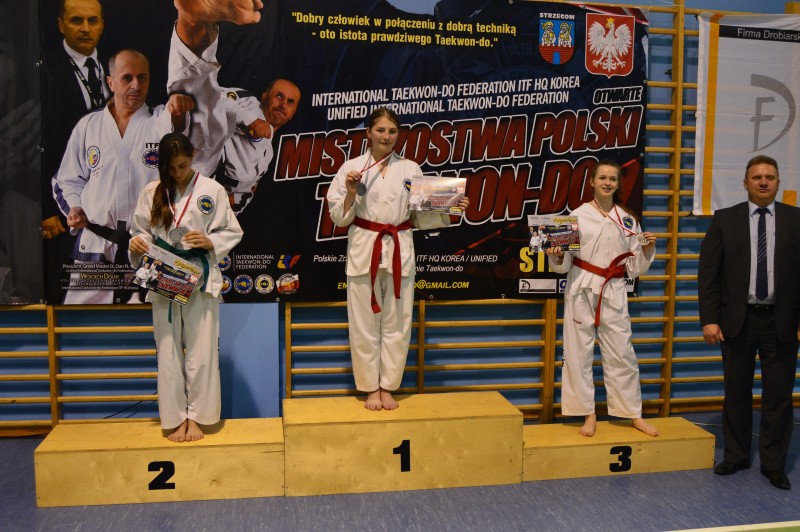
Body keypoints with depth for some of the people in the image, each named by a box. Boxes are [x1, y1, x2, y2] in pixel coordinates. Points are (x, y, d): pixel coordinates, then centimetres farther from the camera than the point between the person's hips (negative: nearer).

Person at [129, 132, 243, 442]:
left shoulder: (212, 190, -1)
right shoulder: (151, 192, 4)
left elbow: (233, 231, 3)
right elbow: (141, 229, 12)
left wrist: (210, 242, -15)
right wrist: (137, 242, -10)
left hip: (201, 280, -1)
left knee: (201, 352, 1)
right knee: (168, 352, 6)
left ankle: (196, 417, 16)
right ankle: (175, 418, 18)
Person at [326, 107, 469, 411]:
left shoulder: (410, 169, 7)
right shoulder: (351, 168, 2)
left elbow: (421, 216, 8)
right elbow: (338, 217, 2)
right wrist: (351, 193, -14)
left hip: (399, 251, 2)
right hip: (364, 250, -1)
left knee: (396, 322, 6)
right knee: (364, 323, 3)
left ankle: (388, 387, 21)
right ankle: (370, 388, 18)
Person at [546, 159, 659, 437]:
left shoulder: (628, 220, 8)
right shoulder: (578, 215, 0)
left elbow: (634, 268, 9)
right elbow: (563, 265, 1)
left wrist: (647, 250, -7)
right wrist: (557, 256, -20)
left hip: (614, 292, 2)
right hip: (582, 289, -2)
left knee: (622, 354, 6)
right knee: (579, 352, 1)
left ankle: (634, 414, 21)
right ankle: (588, 414, 16)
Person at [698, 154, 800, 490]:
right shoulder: (725, 220, 3)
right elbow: (708, 272, 0)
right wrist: (709, 318, -7)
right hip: (737, 320, 0)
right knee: (736, 393, 11)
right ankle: (736, 456, 26)